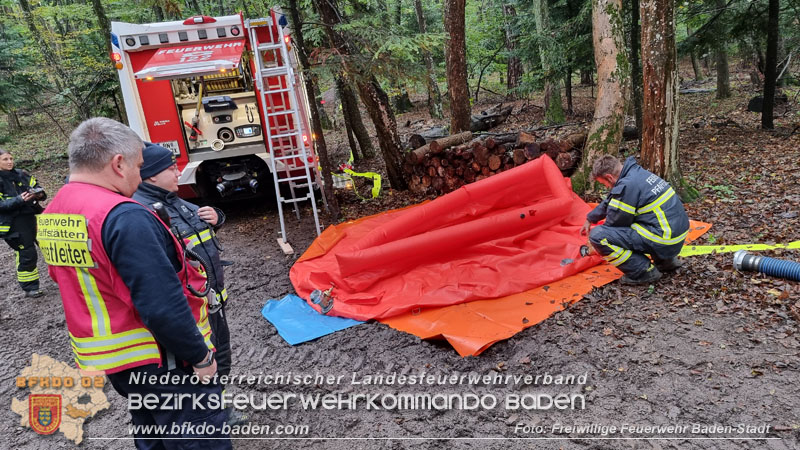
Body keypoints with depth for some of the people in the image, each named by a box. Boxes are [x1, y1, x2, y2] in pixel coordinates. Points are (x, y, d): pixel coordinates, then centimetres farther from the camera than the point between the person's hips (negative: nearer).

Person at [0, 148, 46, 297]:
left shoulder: (21, 175, 7)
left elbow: (38, 188, 11)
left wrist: (39, 194, -12)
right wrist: (19, 200, -26)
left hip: (33, 217, 5)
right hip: (14, 224, -5)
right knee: (27, 255, -2)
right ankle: (29, 288, 11)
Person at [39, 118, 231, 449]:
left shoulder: (50, 216, 4)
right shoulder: (123, 217, -25)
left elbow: (76, 286, 13)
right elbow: (162, 305, -28)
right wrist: (200, 356, -17)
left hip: (106, 360, 9)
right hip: (161, 361, -9)